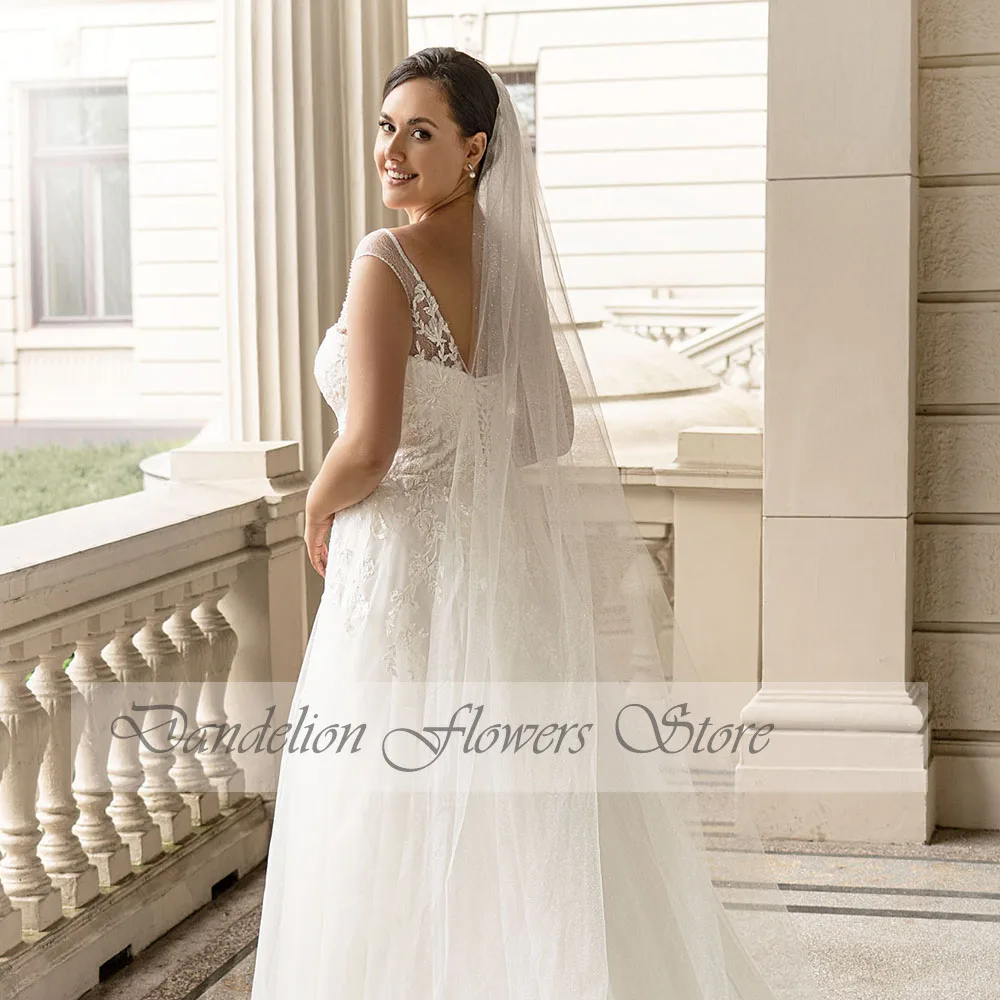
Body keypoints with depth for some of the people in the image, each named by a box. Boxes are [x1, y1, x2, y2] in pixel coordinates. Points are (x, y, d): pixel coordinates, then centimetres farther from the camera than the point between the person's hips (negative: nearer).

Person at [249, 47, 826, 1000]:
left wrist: (318, 511, -3)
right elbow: (552, 430, 14)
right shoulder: (509, 260, 6)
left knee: (403, 842, 4)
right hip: (499, 566, 8)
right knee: (523, 830, 18)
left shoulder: (386, 263, -16)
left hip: (403, 566, -8)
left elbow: (367, 450, -23)